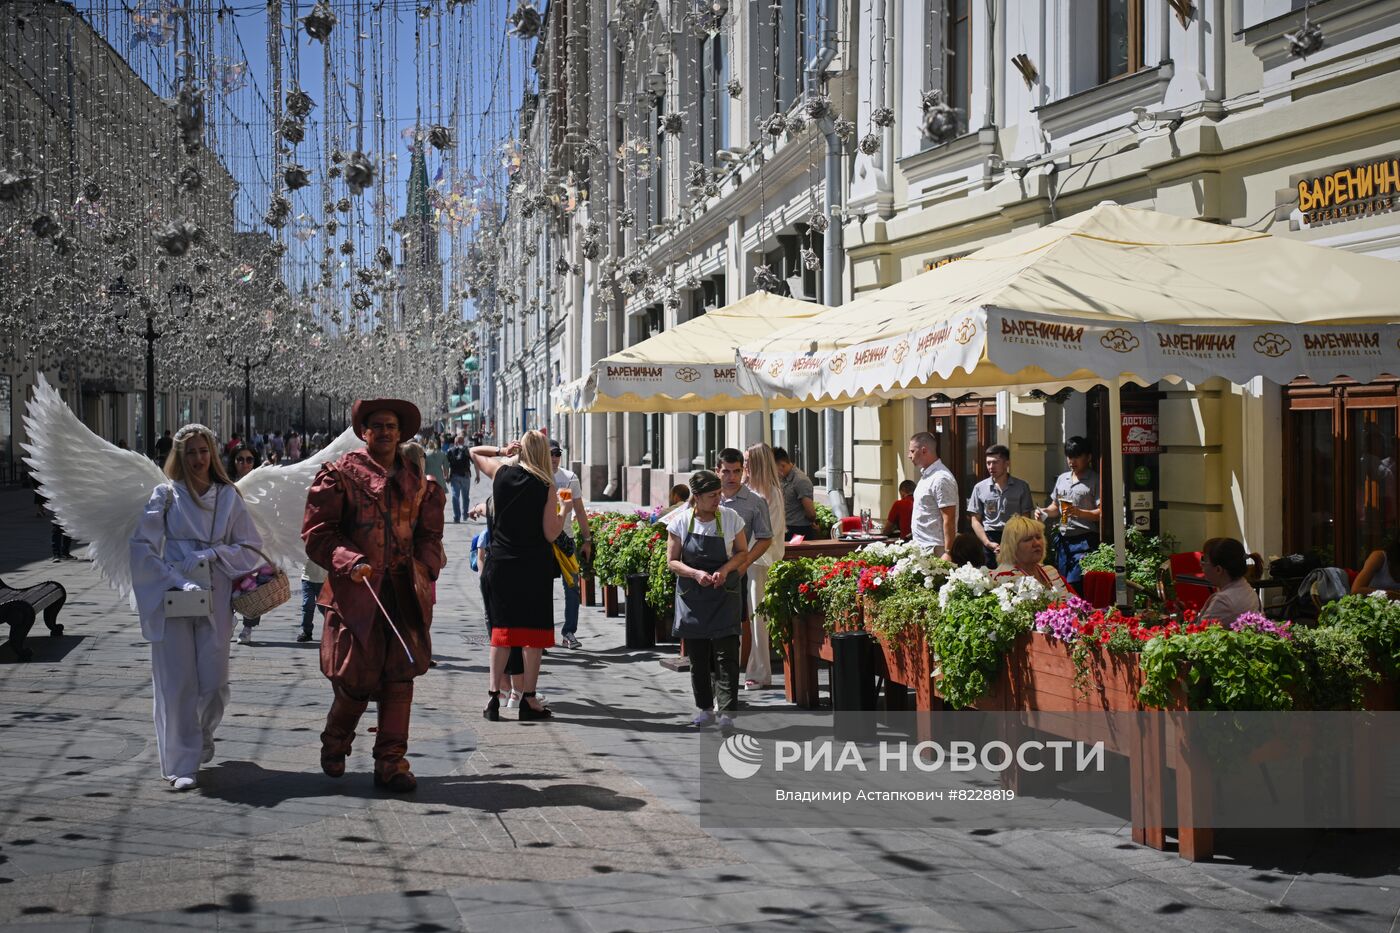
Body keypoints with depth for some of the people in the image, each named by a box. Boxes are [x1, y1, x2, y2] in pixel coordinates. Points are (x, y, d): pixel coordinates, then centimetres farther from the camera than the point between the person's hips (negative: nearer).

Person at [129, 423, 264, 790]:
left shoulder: (228, 496, 9)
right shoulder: (165, 495, 4)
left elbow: (250, 549, 8)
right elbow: (142, 547, -3)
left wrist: (212, 554, -8)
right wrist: (176, 581, -14)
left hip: (214, 600, 2)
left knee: (215, 684, 1)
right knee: (177, 684, -5)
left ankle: (202, 737, 31)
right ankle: (182, 763, 2)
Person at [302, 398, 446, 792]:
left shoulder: (417, 482, 17)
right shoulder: (340, 473, 2)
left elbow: (429, 535, 21)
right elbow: (316, 531, -3)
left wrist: (425, 568, 1)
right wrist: (350, 563, -17)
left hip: (406, 592, 4)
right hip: (357, 590, -4)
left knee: (399, 677, -1)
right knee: (356, 678, -1)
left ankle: (391, 761, 6)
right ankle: (335, 744, 27)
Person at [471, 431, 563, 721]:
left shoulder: (501, 472, -1)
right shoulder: (547, 486, -9)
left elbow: (474, 452, 19)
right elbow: (551, 534, -9)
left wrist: (502, 451, 12)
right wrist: (564, 509, 4)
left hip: (501, 564, 3)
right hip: (535, 566, -3)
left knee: (502, 629, 10)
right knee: (535, 630, 5)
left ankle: (493, 696, 6)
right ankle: (529, 699, 6)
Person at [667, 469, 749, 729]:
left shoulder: (730, 518, -6)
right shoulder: (681, 521, -6)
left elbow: (742, 552, 5)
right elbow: (672, 561, -1)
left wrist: (725, 570, -14)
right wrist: (696, 574, -19)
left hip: (724, 594, -1)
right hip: (692, 596, 1)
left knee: (726, 655, -9)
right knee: (697, 656, 9)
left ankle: (727, 713, -7)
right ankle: (704, 709, 23)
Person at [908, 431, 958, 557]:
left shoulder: (941, 479, -15)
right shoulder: (925, 475, 15)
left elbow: (949, 520, -19)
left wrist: (948, 553, -22)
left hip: (935, 549, -9)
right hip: (921, 547, 9)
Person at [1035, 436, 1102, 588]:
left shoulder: (1095, 480, -4)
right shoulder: (1062, 479, 17)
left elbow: (1101, 513, -11)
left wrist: (1079, 512, -24)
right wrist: (1044, 512, 5)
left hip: (1084, 541, -7)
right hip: (1063, 540, 7)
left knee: (1074, 585, -15)